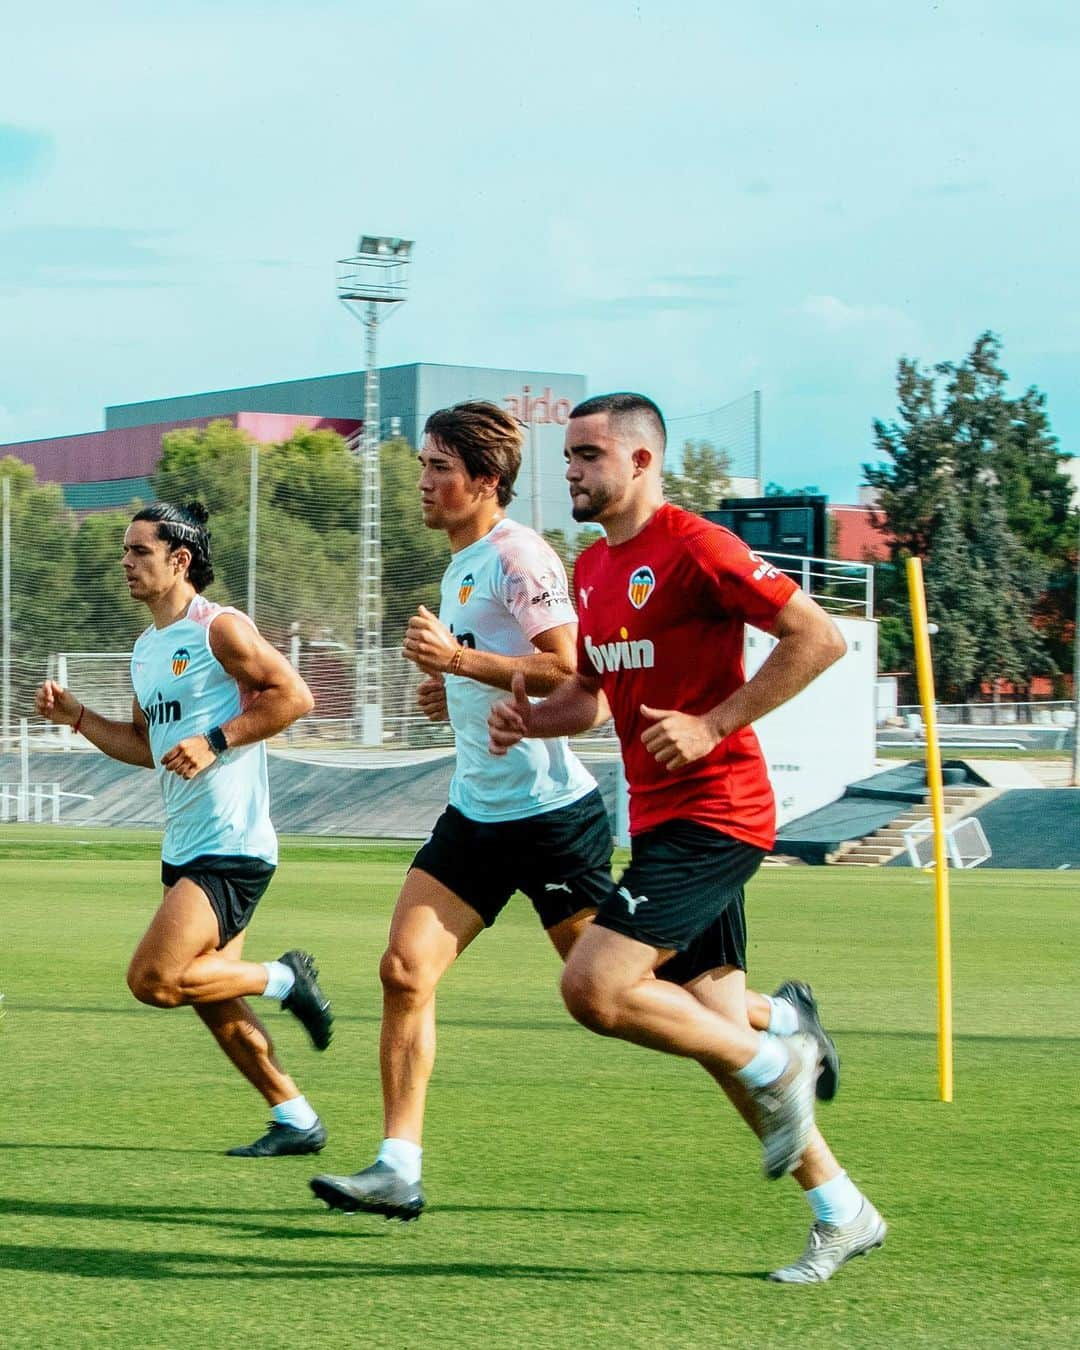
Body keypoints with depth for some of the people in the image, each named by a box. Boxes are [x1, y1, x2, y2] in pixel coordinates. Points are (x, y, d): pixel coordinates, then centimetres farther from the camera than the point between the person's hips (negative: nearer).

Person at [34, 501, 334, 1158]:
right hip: (185, 850, 9)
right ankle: (297, 1120, 19)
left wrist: (215, 743, -20)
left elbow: (293, 695, -16)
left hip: (231, 848, -9)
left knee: (154, 979, -16)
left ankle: (284, 978, 2)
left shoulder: (221, 629, -10)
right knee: (212, 1001, 10)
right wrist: (75, 715, 13)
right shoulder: (146, 648, 16)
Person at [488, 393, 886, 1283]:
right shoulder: (592, 569, 14)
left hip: (710, 816, -9)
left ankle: (776, 1064, 1)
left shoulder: (693, 549, -13)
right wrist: (531, 719, 4)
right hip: (661, 818, 9)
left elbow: (819, 638, -18)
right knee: (714, 1028, 9)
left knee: (593, 987, -18)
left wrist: (714, 725, -19)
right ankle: (842, 1214, 19)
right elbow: (593, 693, 25)